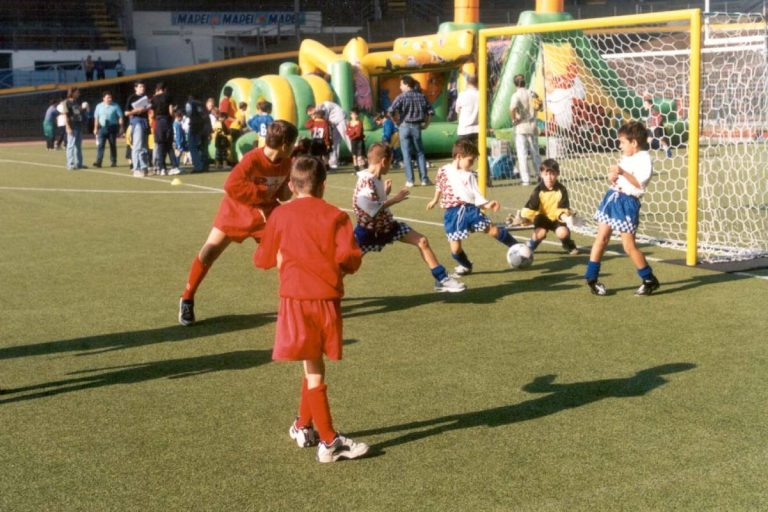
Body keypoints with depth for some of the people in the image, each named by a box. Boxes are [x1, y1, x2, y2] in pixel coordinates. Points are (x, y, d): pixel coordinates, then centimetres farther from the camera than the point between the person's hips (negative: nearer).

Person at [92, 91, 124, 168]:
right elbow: (96, 118, 11)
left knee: (113, 145, 5)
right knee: (100, 145, -8)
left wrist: (121, 128, -6)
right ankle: (98, 162, -12)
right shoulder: (99, 106, 8)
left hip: (112, 128, -2)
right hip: (102, 127, 2)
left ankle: (113, 162, 12)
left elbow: (120, 117, 0)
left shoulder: (115, 106, 0)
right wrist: (95, 128, 6)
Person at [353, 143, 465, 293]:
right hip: (369, 231, -8)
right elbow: (370, 209, -33)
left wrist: (386, 193, 6)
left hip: (387, 225, 8)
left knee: (422, 241, 4)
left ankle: (442, 279, 12)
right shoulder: (366, 181, -27)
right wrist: (393, 200, -26)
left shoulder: (377, 179, 0)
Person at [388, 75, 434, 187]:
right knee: (420, 153, 10)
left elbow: (390, 111, -18)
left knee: (407, 154, 3)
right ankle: (424, 179, 7)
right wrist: (426, 123, 10)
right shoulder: (421, 96, 4)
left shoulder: (401, 97, -8)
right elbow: (430, 111, 1)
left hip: (404, 126, -3)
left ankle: (409, 180, 3)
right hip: (417, 127, 3)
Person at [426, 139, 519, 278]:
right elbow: (439, 186, 20)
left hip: (470, 209, 1)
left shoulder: (470, 175, 2)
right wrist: (435, 200, 34)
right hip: (453, 214, -1)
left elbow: (476, 194, -3)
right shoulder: (444, 171, 1)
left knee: (493, 230, -7)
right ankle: (465, 266, 25)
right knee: (455, 247, -4)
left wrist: (487, 204, -19)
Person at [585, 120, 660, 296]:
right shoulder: (626, 158, 14)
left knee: (629, 246, -5)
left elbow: (640, 183, -22)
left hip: (627, 203, -8)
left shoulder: (644, 159, -12)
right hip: (612, 198, 8)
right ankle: (591, 277, 15)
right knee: (601, 238, 7)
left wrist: (622, 172, -29)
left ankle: (650, 280, 9)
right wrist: (613, 176, 3)